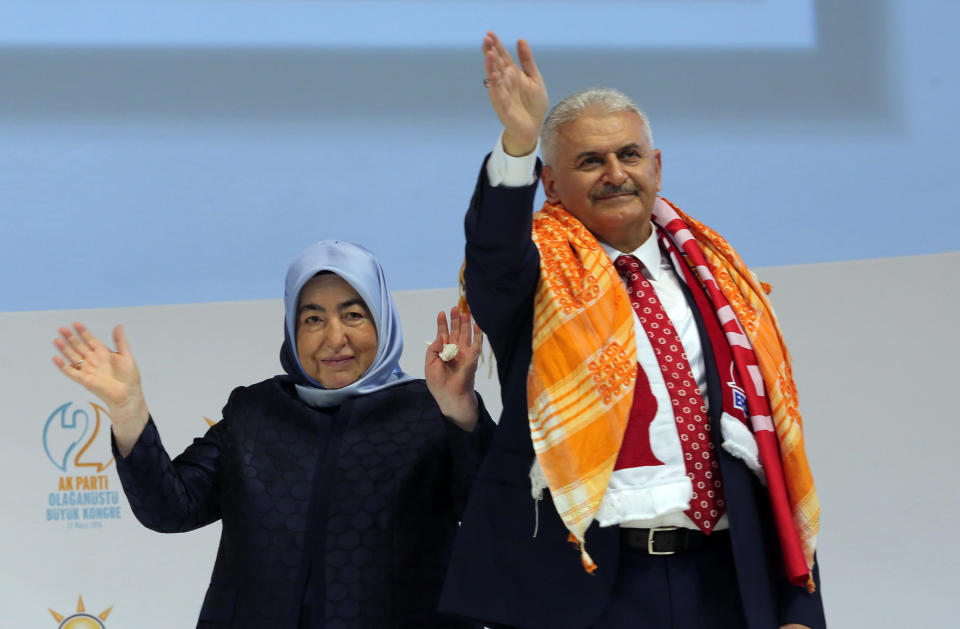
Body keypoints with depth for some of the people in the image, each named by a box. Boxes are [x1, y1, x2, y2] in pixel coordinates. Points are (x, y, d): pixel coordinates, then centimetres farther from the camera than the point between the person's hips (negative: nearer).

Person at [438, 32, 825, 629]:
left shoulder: (715, 278, 13)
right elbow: (494, 260, -23)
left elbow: (769, 437, 10)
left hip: (724, 581, 4)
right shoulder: (540, 274, 3)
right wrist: (517, 144, -40)